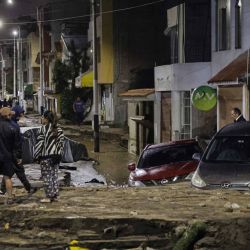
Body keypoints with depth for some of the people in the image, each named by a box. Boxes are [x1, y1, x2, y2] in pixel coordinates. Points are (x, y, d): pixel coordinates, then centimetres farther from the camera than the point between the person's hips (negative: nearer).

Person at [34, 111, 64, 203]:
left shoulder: (43, 129, -12)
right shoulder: (59, 129, 7)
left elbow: (39, 143, -12)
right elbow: (61, 142, 9)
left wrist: (36, 156, -5)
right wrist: (59, 154, 14)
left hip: (46, 156, -6)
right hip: (56, 155, 6)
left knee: (47, 176, -1)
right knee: (54, 175, 11)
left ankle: (49, 196, -1)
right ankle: (55, 195, 13)